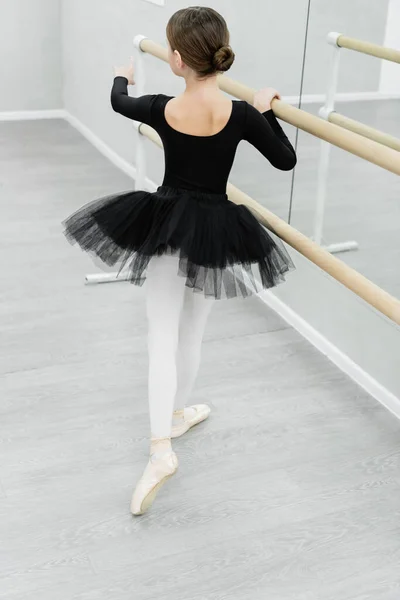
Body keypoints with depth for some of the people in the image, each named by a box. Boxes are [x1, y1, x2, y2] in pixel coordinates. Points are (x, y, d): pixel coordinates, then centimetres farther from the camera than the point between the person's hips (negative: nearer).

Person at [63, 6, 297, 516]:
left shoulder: (161, 110, -11)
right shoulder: (240, 115, -15)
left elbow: (119, 102, 13)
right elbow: (286, 160, -1)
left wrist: (121, 76, 35)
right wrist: (265, 110, 9)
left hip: (164, 224, 0)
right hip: (217, 231, 1)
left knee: (162, 339, 1)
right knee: (192, 331, 19)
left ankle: (161, 449, -11)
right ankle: (177, 413, 39)